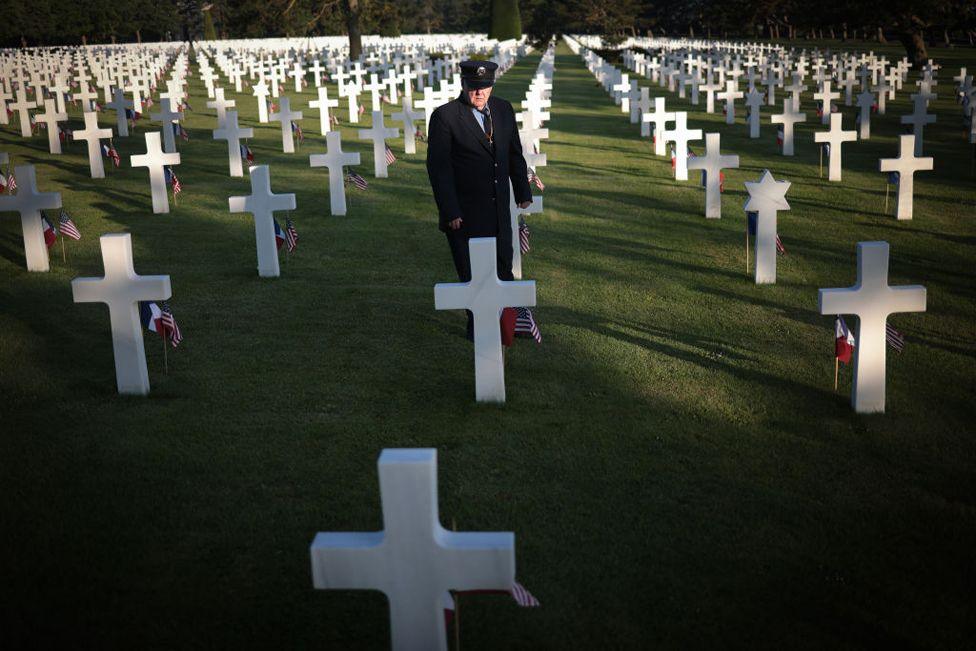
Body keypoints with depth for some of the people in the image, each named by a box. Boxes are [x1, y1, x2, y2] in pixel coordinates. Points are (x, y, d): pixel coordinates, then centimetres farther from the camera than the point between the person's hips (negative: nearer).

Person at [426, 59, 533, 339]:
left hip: (499, 210, 5)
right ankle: (477, 325, 22)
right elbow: (438, 167, -14)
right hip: (463, 212, -4)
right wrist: (449, 212, -17)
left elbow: (515, 155, 15)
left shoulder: (503, 109, 5)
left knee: (503, 268, 11)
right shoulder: (444, 116, -12)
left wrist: (523, 192, 13)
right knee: (471, 273, 6)